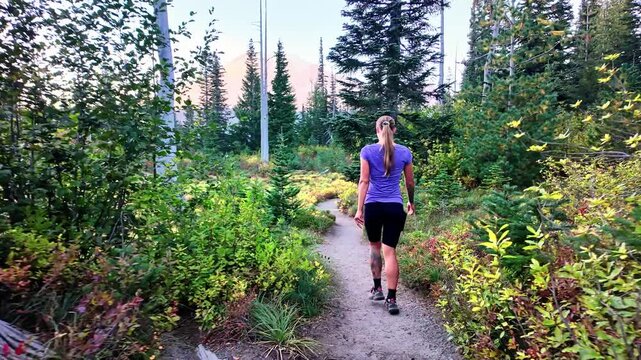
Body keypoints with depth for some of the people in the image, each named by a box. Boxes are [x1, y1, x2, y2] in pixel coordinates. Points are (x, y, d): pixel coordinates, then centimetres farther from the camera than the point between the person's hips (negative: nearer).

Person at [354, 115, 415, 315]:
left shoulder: (368, 151, -3)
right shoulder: (404, 152, 2)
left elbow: (364, 181, -8)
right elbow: (410, 183, 10)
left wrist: (359, 209, -6)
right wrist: (411, 203, 26)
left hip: (373, 206, 0)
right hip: (395, 207, 1)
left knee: (374, 247, 19)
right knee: (390, 251, 2)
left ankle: (377, 289, 27)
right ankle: (391, 299, 2)